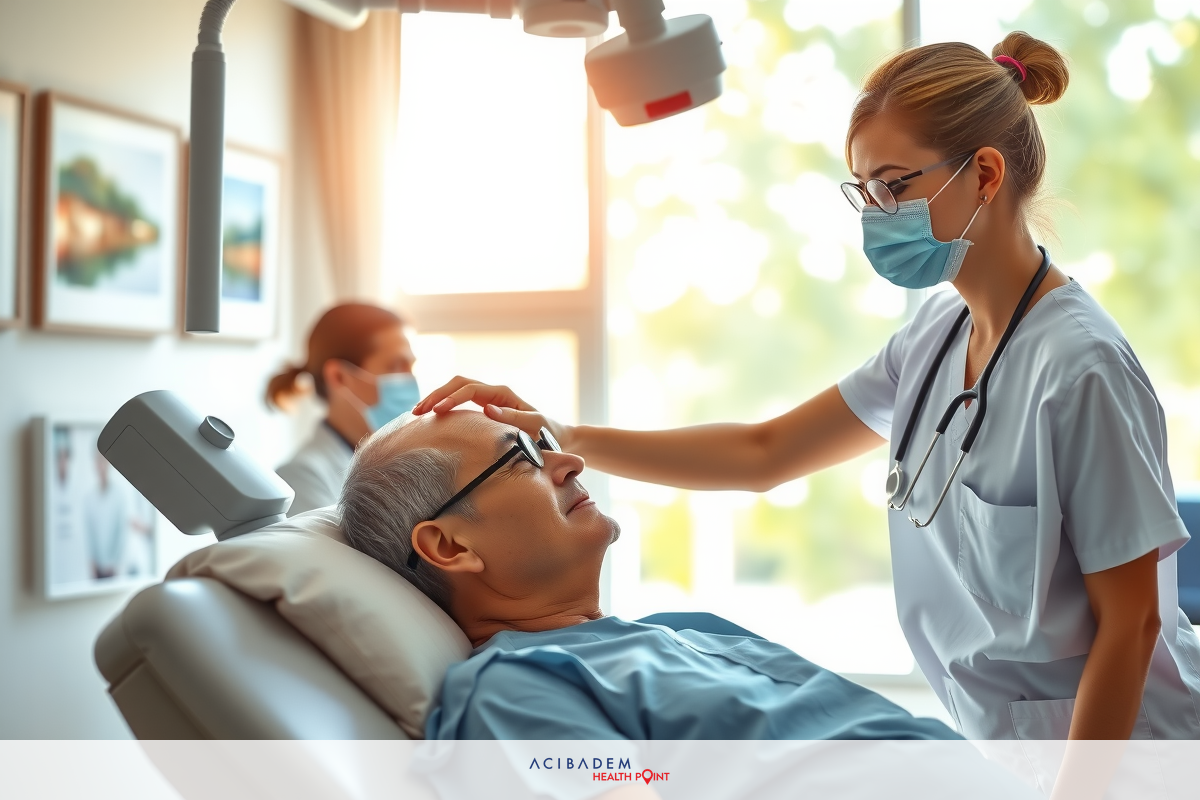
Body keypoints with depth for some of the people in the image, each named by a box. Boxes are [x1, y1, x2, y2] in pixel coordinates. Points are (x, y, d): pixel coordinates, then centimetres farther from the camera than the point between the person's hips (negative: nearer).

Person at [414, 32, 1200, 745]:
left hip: (1110, 753, -6)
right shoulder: (937, 335, 3)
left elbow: (1128, 623, -17)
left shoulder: (1078, 366, -20)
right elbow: (762, 453, 6)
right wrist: (560, 437, -3)